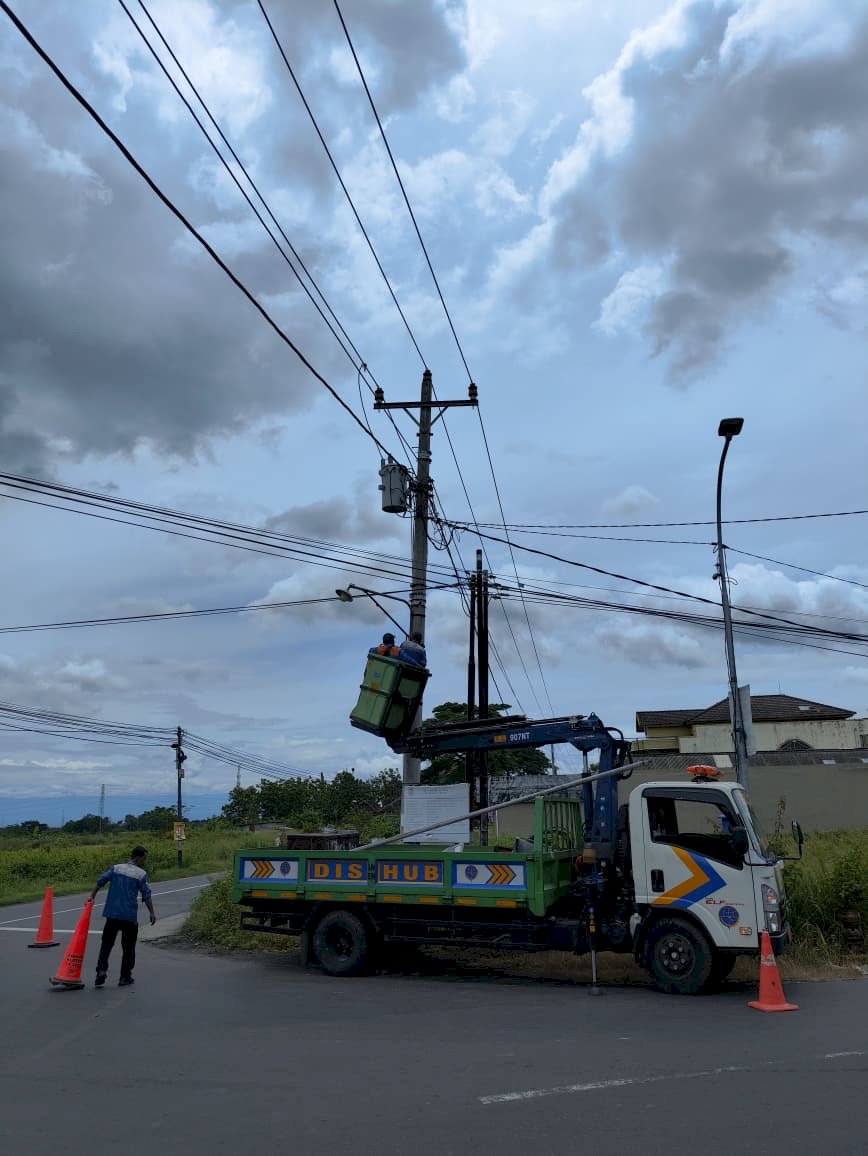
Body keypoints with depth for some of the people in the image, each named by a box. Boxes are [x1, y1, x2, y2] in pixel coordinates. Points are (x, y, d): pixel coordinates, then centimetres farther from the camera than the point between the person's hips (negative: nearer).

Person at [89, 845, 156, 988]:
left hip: (112, 914, 3)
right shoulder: (141, 874, -5)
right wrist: (152, 913, 3)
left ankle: (101, 970, -2)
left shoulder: (116, 868, 7)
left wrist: (92, 897, 9)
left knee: (106, 944, 14)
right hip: (130, 916, -3)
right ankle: (125, 977, 13)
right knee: (128, 947, 9)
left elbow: (100, 881, 2)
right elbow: (146, 896, -5)